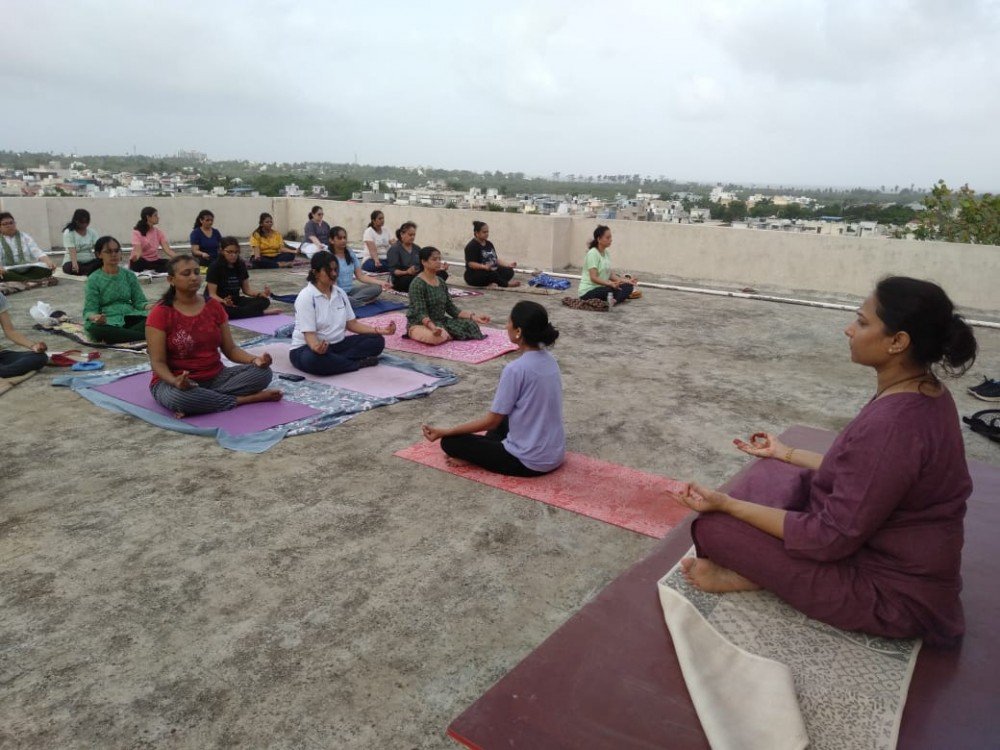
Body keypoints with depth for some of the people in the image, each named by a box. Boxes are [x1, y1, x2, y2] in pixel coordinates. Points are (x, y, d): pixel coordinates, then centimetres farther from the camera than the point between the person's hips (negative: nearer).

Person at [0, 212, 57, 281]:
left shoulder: (25, 237, 15)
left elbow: (37, 252, 1)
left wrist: (49, 262, -22)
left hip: (28, 270, 2)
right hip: (9, 272, -2)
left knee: (47, 269, -28)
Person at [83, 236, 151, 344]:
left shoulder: (129, 275, 11)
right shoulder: (94, 279, 1)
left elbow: (139, 301, 8)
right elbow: (90, 310, -4)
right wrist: (95, 317, -29)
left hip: (130, 317, 3)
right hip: (108, 321, -3)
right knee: (95, 330, -39)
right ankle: (145, 336, -35)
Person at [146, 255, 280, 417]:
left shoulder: (214, 306, 4)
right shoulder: (160, 313, -10)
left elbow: (230, 349, 5)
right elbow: (158, 362, -13)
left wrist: (255, 360, -16)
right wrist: (175, 381, -35)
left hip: (216, 377, 5)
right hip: (175, 383, -4)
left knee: (263, 371, -17)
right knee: (178, 398, -40)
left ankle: (203, 401, -20)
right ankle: (249, 398, -23)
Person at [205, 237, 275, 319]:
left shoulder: (241, 265, 2)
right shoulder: (215, 267, -13)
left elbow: (246, 289, 6)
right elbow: (212, 294, -16)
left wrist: (260, 293, -15)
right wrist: (224, 302, -38)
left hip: (235, 300, 5)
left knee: (264, 300, -17)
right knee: (225, 310, -41)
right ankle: (262, 312, -28)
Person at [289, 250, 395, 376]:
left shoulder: (340, 293, 5)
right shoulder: (306, 297, -15)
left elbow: (352, 324, 8)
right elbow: (309, 333, -22)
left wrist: (380, 331, -6)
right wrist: (317, 348, -46)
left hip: (337, 344, 7)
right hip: (308, 347, -6)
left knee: (377, 341, -8)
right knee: (313, 359, -43)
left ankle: (336, 360, -22)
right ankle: (359, 363, -24)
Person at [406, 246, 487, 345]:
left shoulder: (441, 282, 7)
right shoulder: (417, 284, -16)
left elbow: (451, 308, 8)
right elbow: (420, 313, -24)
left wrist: (473, 316, -3)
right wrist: (433, 327, -43)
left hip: (440, 321, 7)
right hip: (420, 324, -7)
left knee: (470, 325, -10)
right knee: (437, 338, -39)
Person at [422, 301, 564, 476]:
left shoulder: (515, 369, -22)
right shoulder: (550, 361, 2)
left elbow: (491, 421, -14)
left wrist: (444, 432, -6)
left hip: (530, 462, -8)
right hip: (555, 455, 8)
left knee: (450, 442, -1)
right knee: (502, 417, 30)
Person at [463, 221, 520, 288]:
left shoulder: (489, 244, 15)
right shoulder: (471, 246, -12)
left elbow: (495, 260, 19)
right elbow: (471, 264, -22)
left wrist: (507, 265, 4)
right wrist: (484, 267, -38)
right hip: (474, 275, -8)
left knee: (509, 271, -11)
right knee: (492, 273, -38)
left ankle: (492, 283, -29)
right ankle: (506, 284, -16)